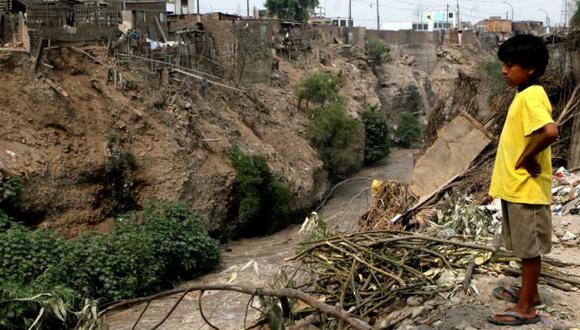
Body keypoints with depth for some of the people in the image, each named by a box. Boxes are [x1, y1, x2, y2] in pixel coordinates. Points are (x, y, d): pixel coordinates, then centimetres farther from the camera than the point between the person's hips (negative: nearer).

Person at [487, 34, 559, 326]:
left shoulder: (531, 96, -20)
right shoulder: (524, 94, 11)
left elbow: (550, 132, -36)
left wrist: (526, 158, -23)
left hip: (526, 188, -10)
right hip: (515, 186, 10)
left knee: (529, 247, 2)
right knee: (524, 246, 21)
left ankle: (526, 308, 13)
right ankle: (528, 291, 36)